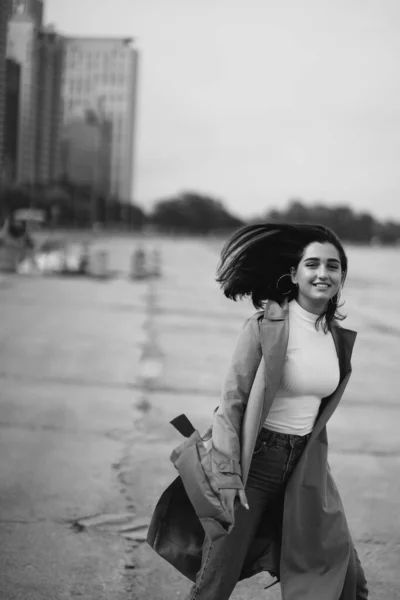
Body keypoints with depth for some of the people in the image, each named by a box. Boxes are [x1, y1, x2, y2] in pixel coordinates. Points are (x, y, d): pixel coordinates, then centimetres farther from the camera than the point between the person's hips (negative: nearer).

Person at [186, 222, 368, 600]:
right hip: (257, 458, -5)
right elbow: (231, 402, -13)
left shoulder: (340, 337, 4)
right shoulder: (267, 326, -14)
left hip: (307, 467, 5)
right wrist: (228, 476, -17)